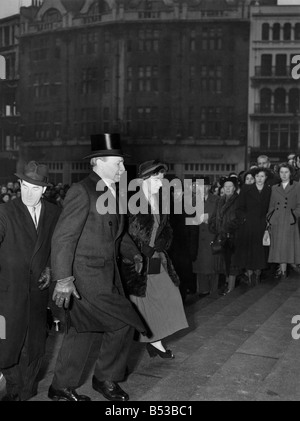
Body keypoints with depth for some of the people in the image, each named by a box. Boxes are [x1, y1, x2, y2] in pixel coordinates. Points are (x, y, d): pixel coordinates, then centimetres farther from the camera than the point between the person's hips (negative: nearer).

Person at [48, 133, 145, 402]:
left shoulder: (113, 192, 10)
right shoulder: (81, 192, -17)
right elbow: (63, 237, -20)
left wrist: (134, 253, 15)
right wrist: (64, 279, -25)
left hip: (107, 274, 8)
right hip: (86, 276, -8)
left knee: (83, 330, 15)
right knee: (122, 323, -6)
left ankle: (62, 388, 30)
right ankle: (106, 379, 18)